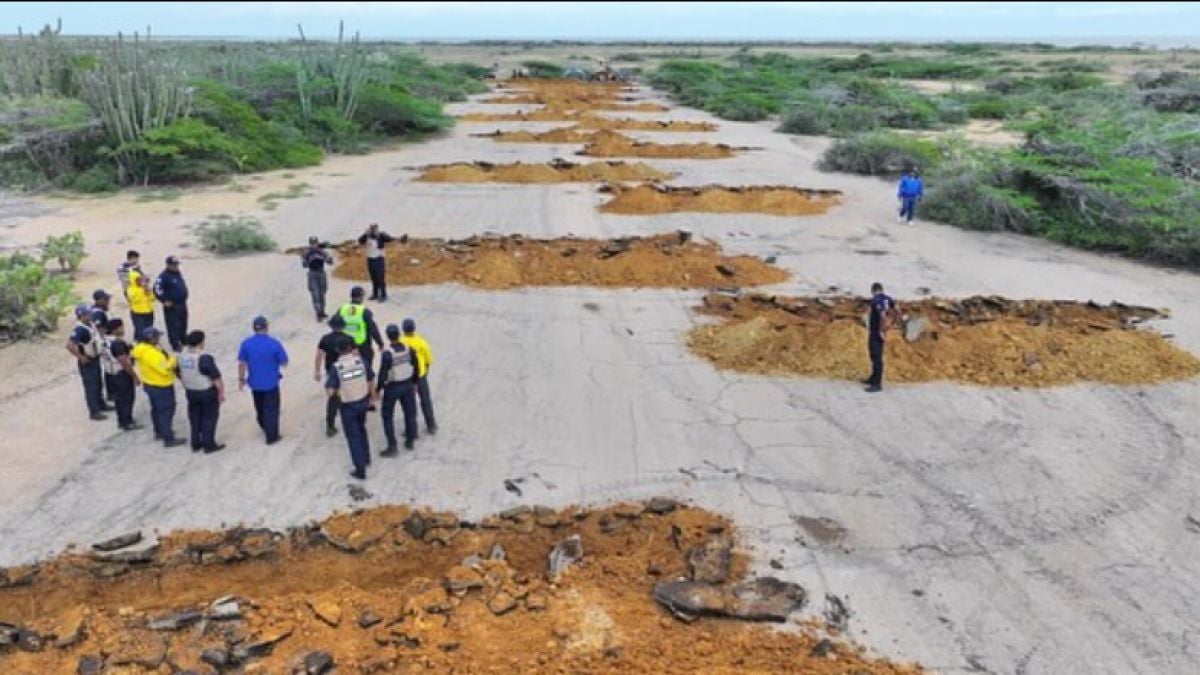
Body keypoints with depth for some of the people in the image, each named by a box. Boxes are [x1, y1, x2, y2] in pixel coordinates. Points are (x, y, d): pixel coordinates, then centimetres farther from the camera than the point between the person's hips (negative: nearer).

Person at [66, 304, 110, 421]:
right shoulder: (80, 329, -27)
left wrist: (98, 350, 15)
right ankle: (94, 412, 9)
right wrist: (81, 357, -26)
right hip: (87, 362, -9)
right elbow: (69, 345, -35)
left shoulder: (90, 324, 1)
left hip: (95, 358, 9)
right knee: (90, 386, 0)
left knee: (98, 383, 23)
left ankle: (100, 404, 40)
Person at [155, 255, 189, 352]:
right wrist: (164, 300, -20)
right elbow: (157, 289, -21)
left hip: (182, 304, 9)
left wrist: (184, 298, 21)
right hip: (171, 306, -9)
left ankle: (182, 341, 33)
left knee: (183, 325, 18)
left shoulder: (178, 273, 11)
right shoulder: (164, 276, -15)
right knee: (174, 326, -6)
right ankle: (176, 345, -1)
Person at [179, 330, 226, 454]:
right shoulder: (204, 357, -24)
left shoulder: (182, 356, -4)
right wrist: (221, 392, -9)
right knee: (209, 418, 8)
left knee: (195, 417, 18)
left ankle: (196, 444, 27)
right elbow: (216, 378, -20)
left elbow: (180, 375, 9)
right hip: (207, 392, -6)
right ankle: (209, 445, 15)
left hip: (191, 392, 6)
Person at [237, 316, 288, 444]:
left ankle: (264, 426, 47)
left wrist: (241, 379, 6)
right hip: (271, 382, -4)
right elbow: (284, 363, -11)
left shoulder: (246, 343, -10)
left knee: (259, 407, 25)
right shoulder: (274, 343, -18)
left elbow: (241, 363, -6)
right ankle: (271, 436, 15)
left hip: (255, 382, 4)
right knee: (271, 409, 9)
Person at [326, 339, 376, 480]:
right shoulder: (361, 361, -10)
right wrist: (372, 397, 15)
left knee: (353, 437, 8)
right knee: (361, 429, 29)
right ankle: (366, 457, 41)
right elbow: (370, 382, -1)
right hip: (363, 402, 4)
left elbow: (330, 392, -20)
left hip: (348, 406, -4)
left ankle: (360, 470, 12)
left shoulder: (336, 367, -19)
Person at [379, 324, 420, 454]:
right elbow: (416, 368, 3)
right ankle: (410, 441, 30)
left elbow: (383, 374, -20)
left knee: (387, 416, 8)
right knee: (409, 413, 18)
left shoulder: (387, 353, -22)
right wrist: (414, 383, 17)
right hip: (407, 385, 5)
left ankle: (392, 447, 6)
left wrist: (378, 389, -8)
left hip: (392, 387, -5)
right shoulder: (409, 349, -7)